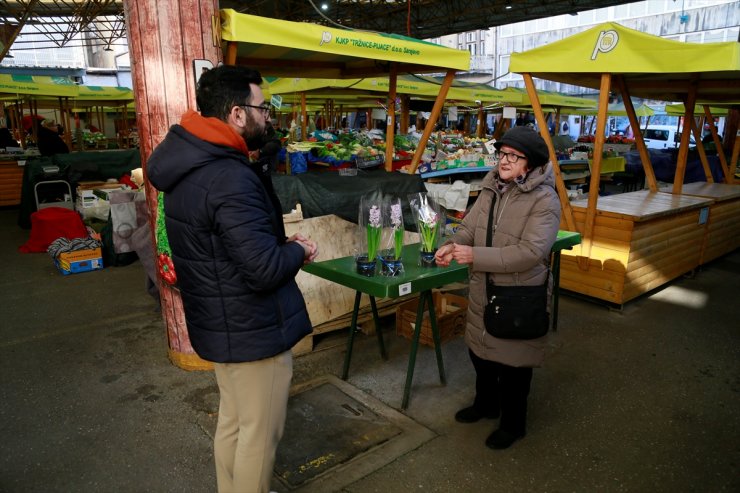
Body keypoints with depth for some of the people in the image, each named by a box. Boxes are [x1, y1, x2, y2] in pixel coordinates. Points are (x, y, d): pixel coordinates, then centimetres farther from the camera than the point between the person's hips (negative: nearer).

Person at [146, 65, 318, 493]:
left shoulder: (189, 164, 5)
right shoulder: (230, 178, -28)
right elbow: (265, 270, -30)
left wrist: (280, 242, 3)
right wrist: (299, 251, -9)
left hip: (221, 322, 10)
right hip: (252, 328, -10)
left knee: (232, 422, 26)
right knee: (259, 434, 10)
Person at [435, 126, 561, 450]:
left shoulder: (544, 200, -20)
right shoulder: (492, 189, 2)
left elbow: (530, 252, -27)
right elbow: (470, 225, 3)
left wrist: (475, 256, -30)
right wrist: (453, 244, -20)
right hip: (483, 291, 7)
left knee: (512, 363, 9)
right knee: (480, 350, 23)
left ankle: (513, 424, 34)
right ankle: (485, 403, 49)